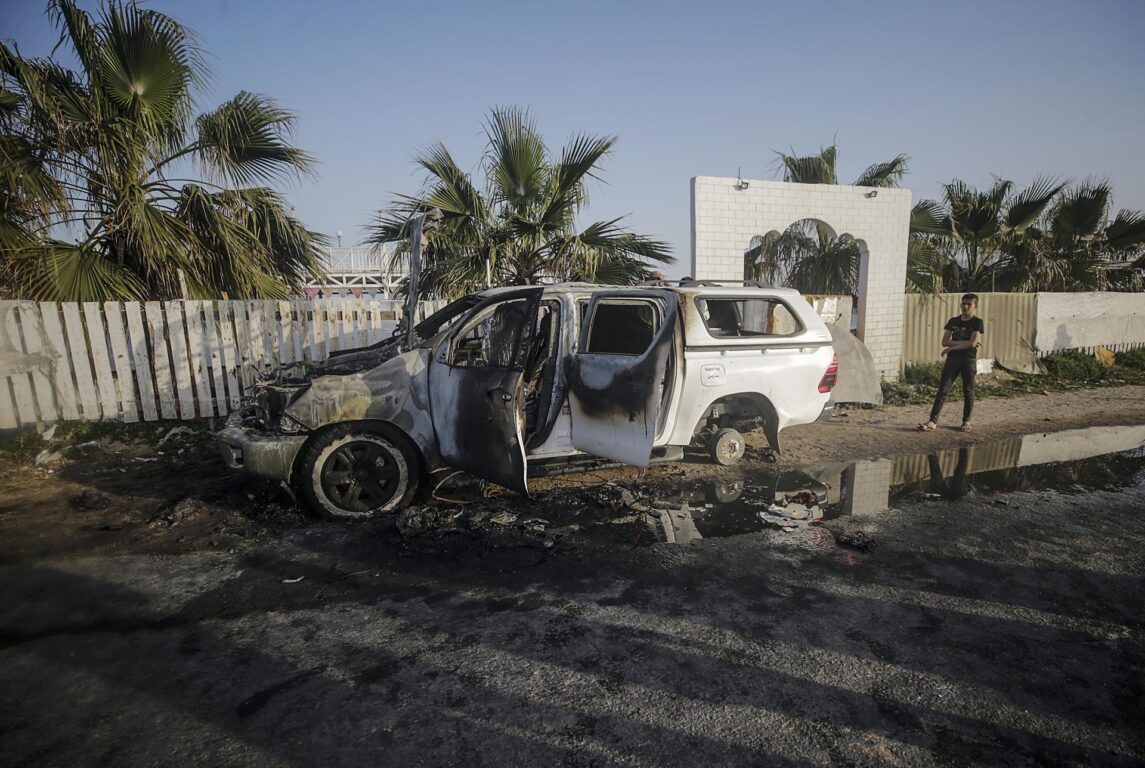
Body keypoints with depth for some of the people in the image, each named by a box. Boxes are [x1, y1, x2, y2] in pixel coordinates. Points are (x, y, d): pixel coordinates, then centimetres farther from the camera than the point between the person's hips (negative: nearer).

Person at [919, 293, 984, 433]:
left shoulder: (977, 322, -3)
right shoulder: (953, 321, 7)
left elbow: (972, 343, -14)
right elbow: (944, 341, 0)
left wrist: (951, 347, -11)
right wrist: (964, 343, -11)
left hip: (969, 360, -2)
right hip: (952, 359, 3)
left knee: (968, 391, 6)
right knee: (943, 389, -4)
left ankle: (966, 421, 19)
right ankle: (933, 421, -8)